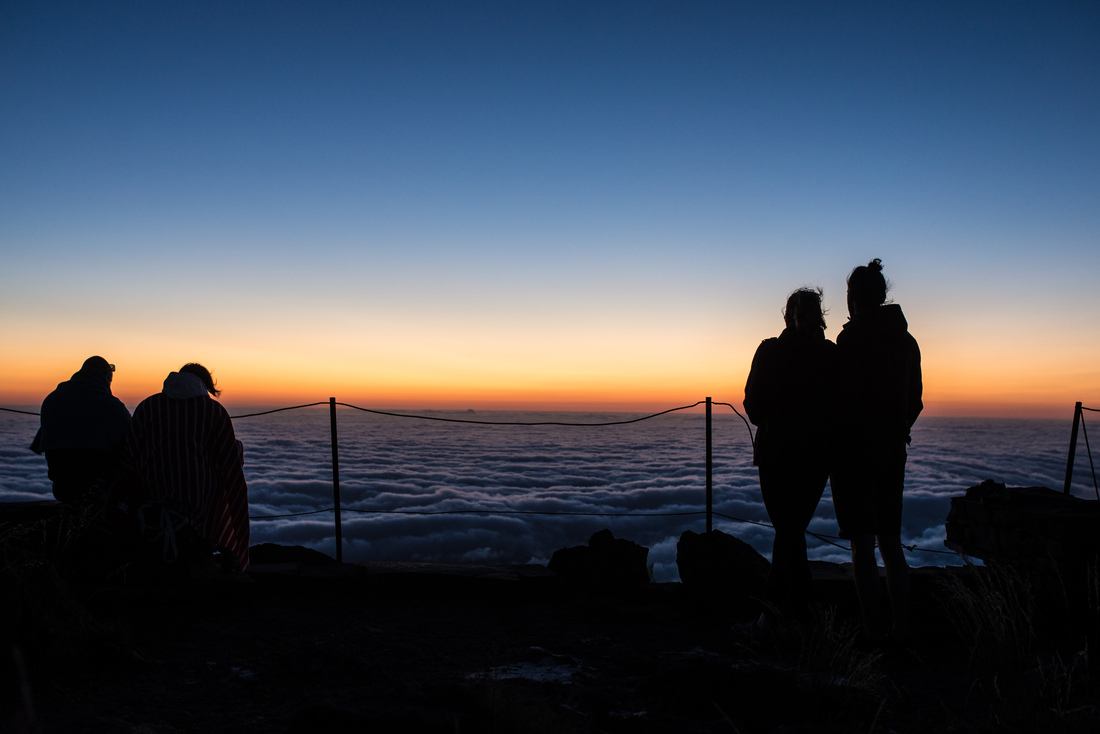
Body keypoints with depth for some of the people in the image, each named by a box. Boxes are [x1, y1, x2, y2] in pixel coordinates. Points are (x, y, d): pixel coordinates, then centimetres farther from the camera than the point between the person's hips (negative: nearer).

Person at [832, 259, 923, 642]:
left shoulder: (851, 341, -14)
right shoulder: (905, 340, 8)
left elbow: (845, 400, -17)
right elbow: (914, 401, 11)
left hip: (855, 452, -7)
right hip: (892, 452, 7)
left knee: (862, 545, 0)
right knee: (891, 542, 14)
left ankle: (874, 630, 3)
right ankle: (902, 626, 18)